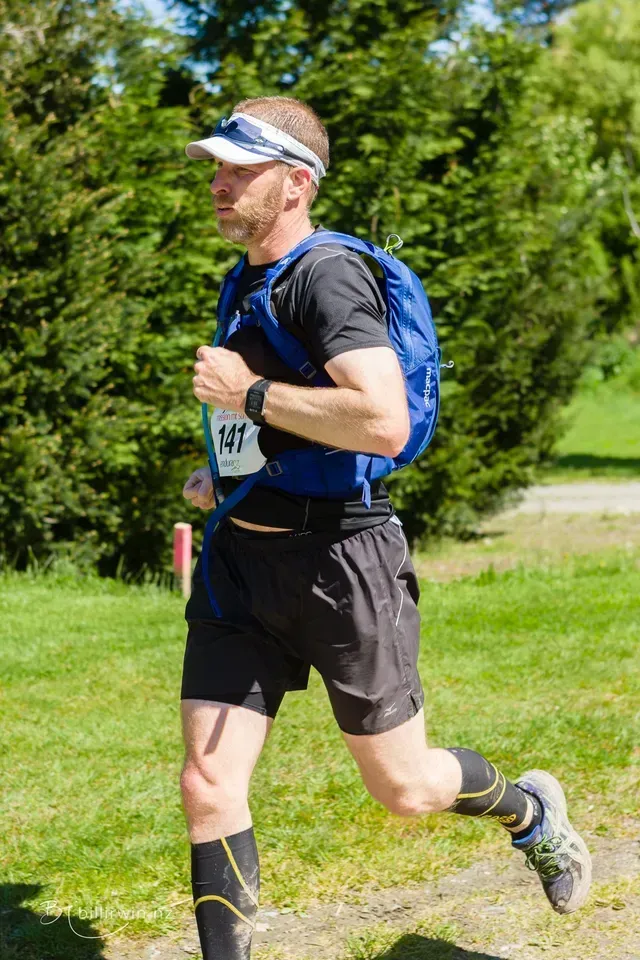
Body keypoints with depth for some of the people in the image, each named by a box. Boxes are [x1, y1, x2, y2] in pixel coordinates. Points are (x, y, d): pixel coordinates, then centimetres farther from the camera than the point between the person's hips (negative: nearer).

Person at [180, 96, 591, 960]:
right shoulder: (246, 284, 13)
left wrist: (249, 393, -23)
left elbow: (383, 423, -31)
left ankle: (531, 811, 39)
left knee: (403, 789, 9)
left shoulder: (328, 275, -16)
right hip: (241, 563, 8)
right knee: (208, 788, -3)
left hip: (340, 561, -7)